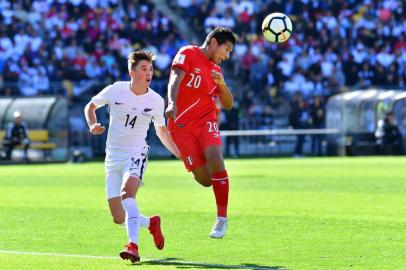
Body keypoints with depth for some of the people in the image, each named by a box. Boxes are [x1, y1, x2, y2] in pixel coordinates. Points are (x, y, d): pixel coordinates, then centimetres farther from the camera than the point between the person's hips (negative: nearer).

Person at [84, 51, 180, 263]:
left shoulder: (156, 101, -2)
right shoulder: (115, 90, -5)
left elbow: (161, 129, 15)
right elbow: (91, 106, 12)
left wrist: (179, 153, 6)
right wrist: (93, 125, -8)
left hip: (136, 154, -2)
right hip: (113, 157, 2)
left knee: (127, 192, -34)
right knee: (119, 219, 1)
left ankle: (133, 247, -42)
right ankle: (151, 223, 32)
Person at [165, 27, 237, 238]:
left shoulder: (215, 70, 18)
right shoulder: (188, 54, 1)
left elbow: (228, 105, 19)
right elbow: (175, 80, -15)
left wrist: (222, 84, -1)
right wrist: (172, 103, -34)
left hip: (206, 120, 4)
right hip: (181, 125, -4)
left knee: (214, 157, -26)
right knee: (205, 179, -11)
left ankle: (222, 218, -20)